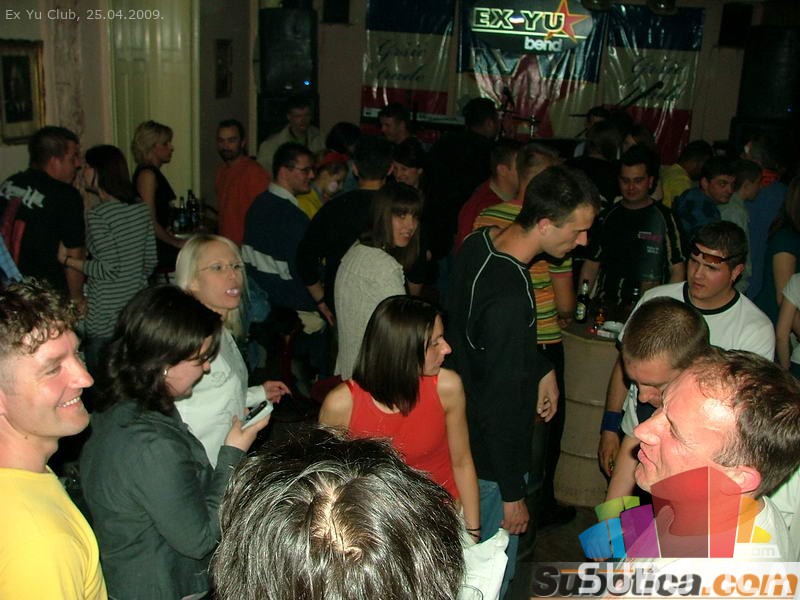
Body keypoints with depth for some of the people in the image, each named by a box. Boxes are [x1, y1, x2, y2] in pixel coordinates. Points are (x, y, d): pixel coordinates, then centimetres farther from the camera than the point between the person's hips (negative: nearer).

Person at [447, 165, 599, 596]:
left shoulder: (478, 242, -6)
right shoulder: (511, 298, -34)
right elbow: (501, 404, -27)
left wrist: (541, 368, 7)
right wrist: (512, 493, -16)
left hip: (459, 426, 9)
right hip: (491, 457, -9)